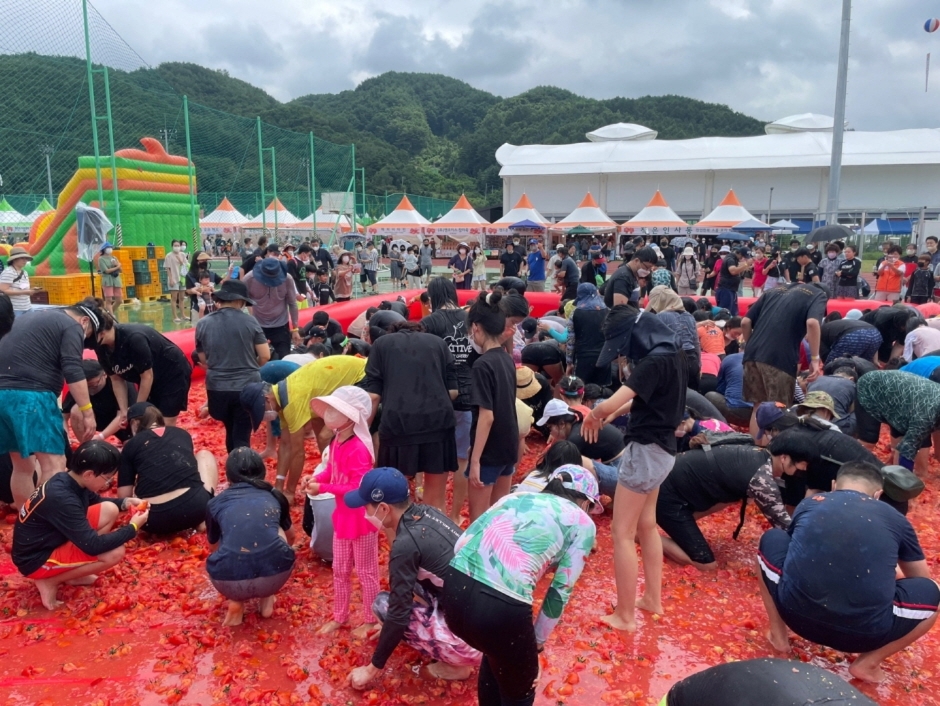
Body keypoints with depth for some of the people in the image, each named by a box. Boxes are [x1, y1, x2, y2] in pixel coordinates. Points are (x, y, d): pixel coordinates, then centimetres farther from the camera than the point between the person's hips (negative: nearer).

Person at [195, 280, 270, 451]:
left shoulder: (203, 324, -1)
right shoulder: (250, 321, -8)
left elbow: (203, 359, 8)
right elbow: (265, 356, -5)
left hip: (217, 388, 3)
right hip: (247, 387, -3)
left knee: (231, 432, 23)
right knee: (242, 436, 5)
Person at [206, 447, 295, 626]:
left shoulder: (215, 503, 16)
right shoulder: (275, 496, 19)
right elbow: (291, 537, 41)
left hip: (230, 582, 0)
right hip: (276, 576, 0)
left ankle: (236, 603, 16)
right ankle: (267, 599, 25)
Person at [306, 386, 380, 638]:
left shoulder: (358, 449, -28)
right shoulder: (336, 442, -1)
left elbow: (357, 488, -28)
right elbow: (331, 470, 12)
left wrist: (322, 488, -24)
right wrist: (316, 478, -9)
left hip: (361, 518, -9)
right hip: (343, 515, 9)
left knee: (366, 572, 10)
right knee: (340, 570, 22)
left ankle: (370, 621, 28)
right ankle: (339, 617, 39)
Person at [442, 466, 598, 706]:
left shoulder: (516, 496, 25)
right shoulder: (583, 523, 14)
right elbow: (561, 591, 12)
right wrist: (539, 640, 25)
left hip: (454, 589, 6)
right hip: (501, 605, -5)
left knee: (497, 654, 37)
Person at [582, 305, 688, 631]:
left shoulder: (654, 362, -22)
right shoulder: (673, 356, 6)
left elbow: (611, 404, -29)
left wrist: (592, 416, -11)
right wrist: (626, 366, 6)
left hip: (646, 449, -10)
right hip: (662, 448, 10)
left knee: (622, 532, -1)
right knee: (646, 526, 21)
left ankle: (625, 616, 8)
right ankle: (652, 599, 34)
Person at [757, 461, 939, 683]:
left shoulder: (809, 503, 16)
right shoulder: (895, 519, 14)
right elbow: (921, 578, 31)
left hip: (795, 613, 1)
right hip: (864, 632, -1)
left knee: (772, 540, 28)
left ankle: (779, 635, 27)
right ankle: (868, 662, 18)